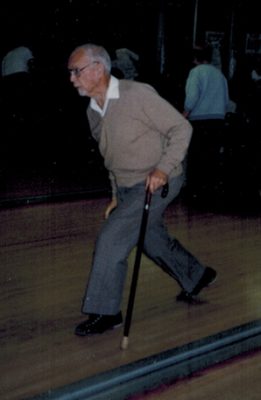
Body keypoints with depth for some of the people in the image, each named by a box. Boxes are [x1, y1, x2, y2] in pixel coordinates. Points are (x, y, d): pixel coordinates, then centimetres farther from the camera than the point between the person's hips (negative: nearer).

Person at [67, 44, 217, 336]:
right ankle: (196, 277, 45)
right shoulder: (93, 111, 6)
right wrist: (116, 198, 17)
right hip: (128, 188, 8)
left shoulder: (138, 95, -20)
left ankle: (104, 312, -2)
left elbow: (181, 128, -17)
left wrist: (163, 169, -26)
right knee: (152, 241, 20)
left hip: (157, 183, -8)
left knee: (112, 238, -15)